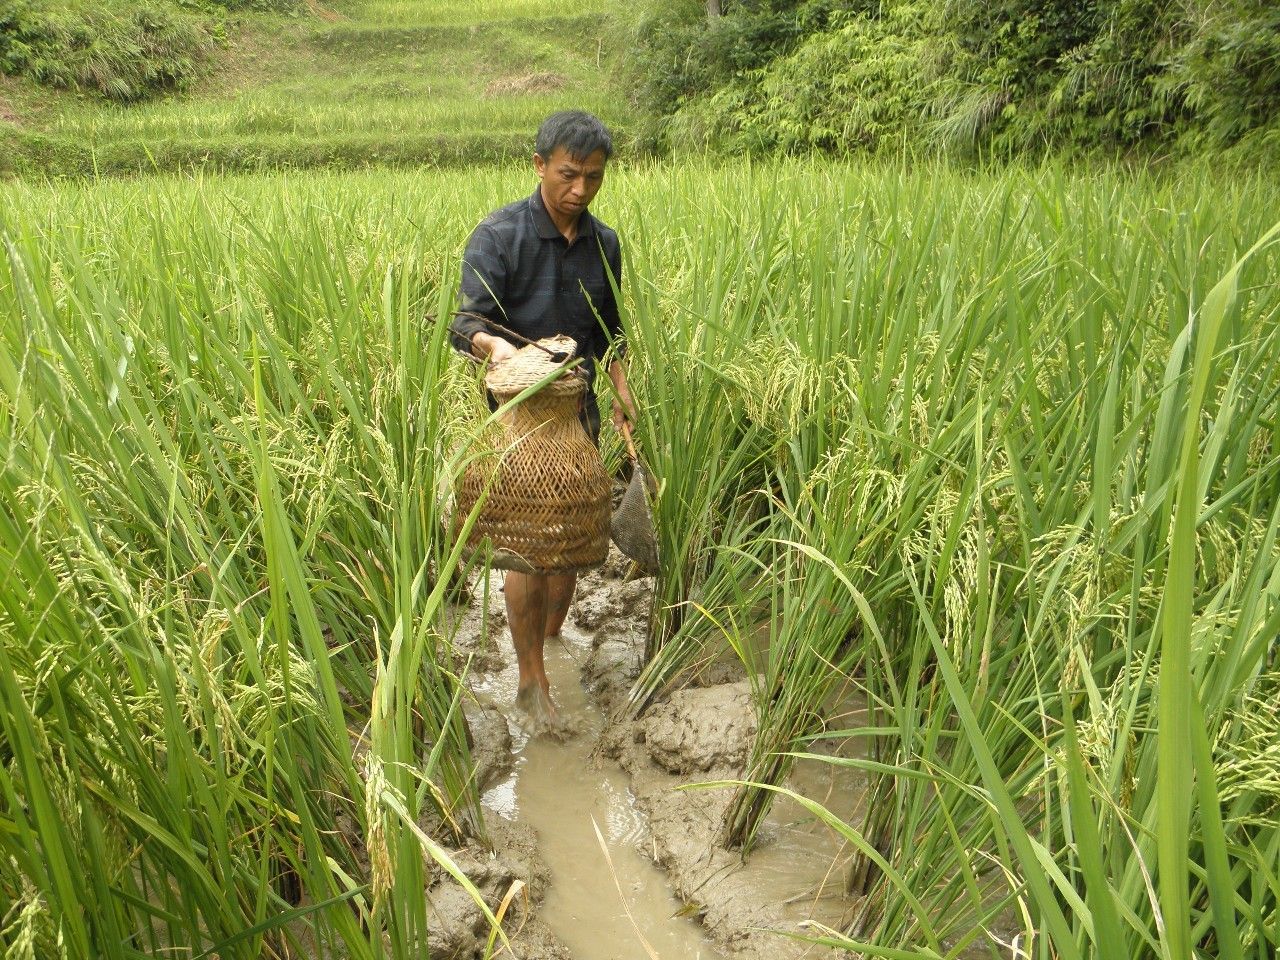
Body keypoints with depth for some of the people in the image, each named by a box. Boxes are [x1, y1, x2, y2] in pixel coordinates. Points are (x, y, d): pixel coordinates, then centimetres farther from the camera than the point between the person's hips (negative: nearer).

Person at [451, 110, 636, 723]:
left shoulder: (604, 243, 6)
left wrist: (621, 390, 8)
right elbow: (466, 321, -19)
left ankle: (552, 640, 34)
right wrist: (492, 346, -41)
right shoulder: (499, 235, -12)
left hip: (580, 408, 5)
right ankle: (532, 680, 8)